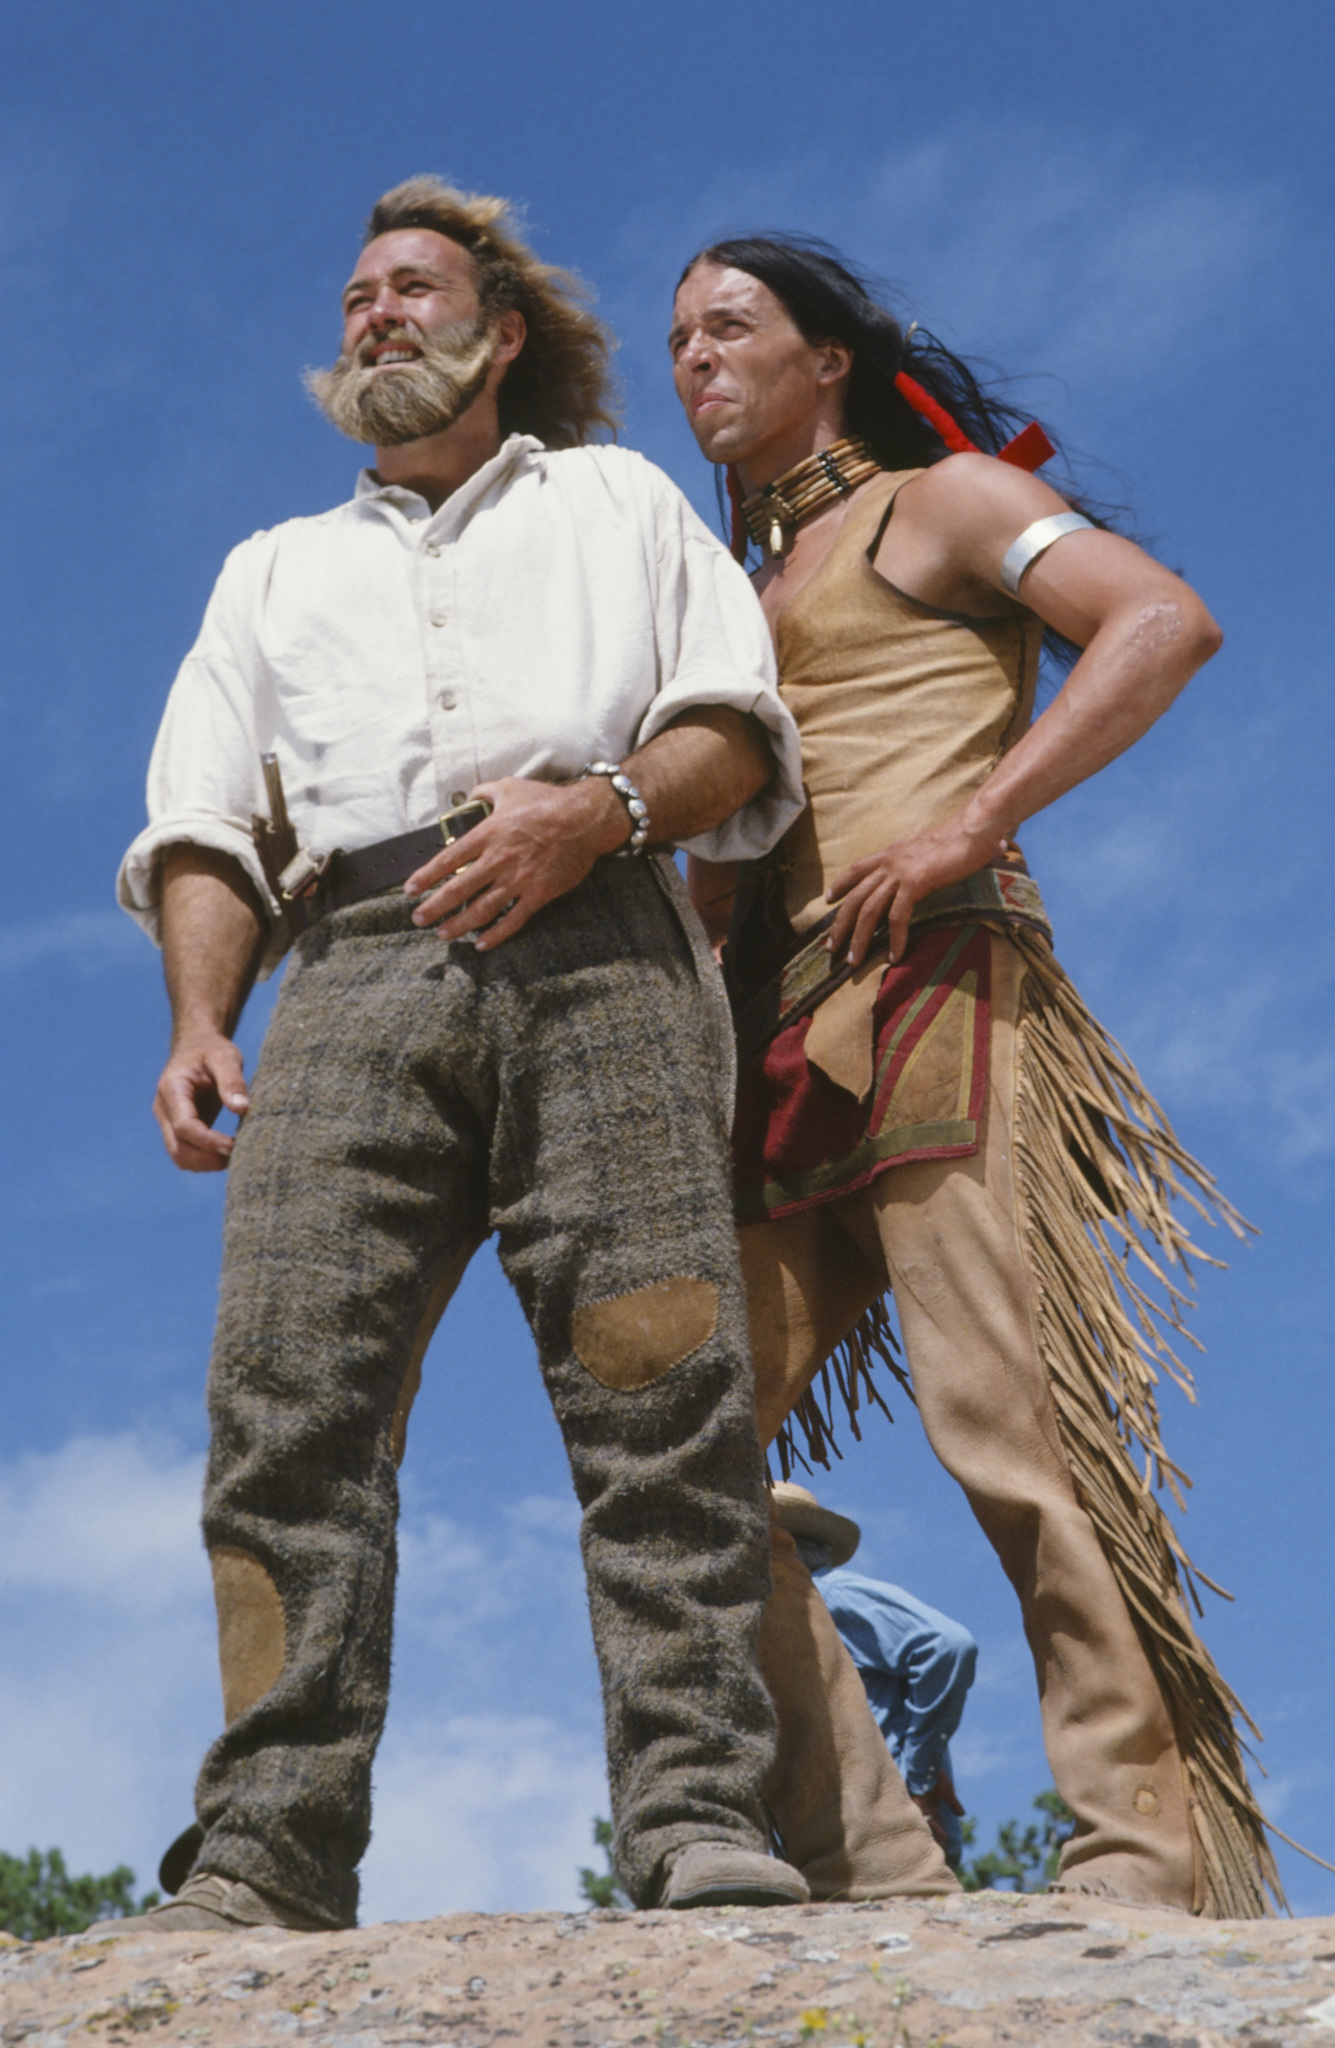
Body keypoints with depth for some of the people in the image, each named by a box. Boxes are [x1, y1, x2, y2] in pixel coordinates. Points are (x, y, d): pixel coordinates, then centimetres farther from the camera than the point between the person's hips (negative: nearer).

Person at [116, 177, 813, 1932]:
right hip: (357, 969, 2)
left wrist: (601, 805, -8)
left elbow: (741, 734, 14)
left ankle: (702, 1824, -23)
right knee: (291, 1390, -17)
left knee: (660, 1375, -18)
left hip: (591, 943, -2)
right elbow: (207, 825, 22)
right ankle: (267, 1857, -22)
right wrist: (198, 1020, 3)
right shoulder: (277, 569, 36)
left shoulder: (618, 500, 29)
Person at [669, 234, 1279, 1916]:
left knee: (1009, 1419, -17)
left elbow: (1163, 621, -6)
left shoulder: (936, 501, 10)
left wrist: (975, 823, -15)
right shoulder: (735, 600, 30)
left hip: (925, 991, -7)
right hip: (771, 1040, 7)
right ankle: (849, 1863, -6)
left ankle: (1155, 1861, -16)